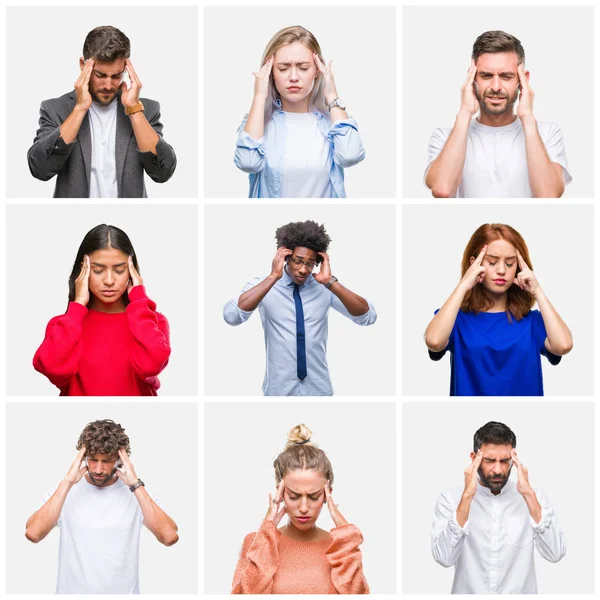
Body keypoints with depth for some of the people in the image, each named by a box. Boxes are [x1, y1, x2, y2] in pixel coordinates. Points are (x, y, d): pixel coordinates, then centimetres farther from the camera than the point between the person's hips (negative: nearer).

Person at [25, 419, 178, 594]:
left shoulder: (137, 493, -7)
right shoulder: (64, 491, -6)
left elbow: (170, 537, -23)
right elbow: (33, 534, -23)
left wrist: (135, 484, -24)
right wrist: (67, 482, -24)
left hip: (122, 592, 0)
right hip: (72, 592, 0)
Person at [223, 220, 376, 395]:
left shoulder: (324, 288, -2)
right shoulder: (262, 285, -6)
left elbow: (368, 317, -13)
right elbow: (231, 316, -25)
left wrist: (330, 282, -21)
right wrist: (273, 277, -25)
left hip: (318, 388, 2)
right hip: (279, 389, -1)